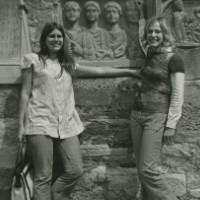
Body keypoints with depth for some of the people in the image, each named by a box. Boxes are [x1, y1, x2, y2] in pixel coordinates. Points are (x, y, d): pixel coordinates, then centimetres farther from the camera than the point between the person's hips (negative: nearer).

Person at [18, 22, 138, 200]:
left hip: (66, 123, 5)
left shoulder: (68, 64, 18)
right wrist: (21, 124, -2)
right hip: (40, 123, -4)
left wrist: (129, 72, 11)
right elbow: (25, 93, 3)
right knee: (43, 177, -2)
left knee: (75, 171, 0)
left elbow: (98, 71, 15)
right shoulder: (33, 60, 6)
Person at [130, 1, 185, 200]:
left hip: (157, 117, -7)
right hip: (137, 115, 7)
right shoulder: (150, 55, 13)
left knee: (148, 169, -11)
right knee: (142, 169, 9)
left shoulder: (173, 59, -7)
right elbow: (140, 36, 35)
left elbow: (177, 96, -10)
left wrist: (171, 125, -14)